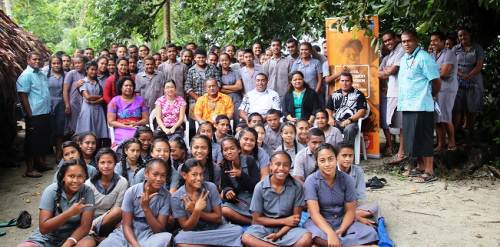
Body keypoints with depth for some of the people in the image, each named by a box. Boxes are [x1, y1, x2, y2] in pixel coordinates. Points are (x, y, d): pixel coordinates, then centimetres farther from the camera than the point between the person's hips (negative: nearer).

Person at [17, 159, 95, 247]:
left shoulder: (87, 191, -12)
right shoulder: (51, 191, -12)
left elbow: (85, 226, -14)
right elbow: (43, 228, -17)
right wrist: (70, 212, -30)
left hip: (71, 237, 0)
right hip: (47, 237, 0)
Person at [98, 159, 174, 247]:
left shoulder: (166, 196, -8)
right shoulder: (132, 192, -7)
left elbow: (159, 229, -8)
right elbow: (126, 225, -6)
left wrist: (146, 208, -20)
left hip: (149, 237, 1)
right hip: (127, 235, -1)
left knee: (167, 237, -31)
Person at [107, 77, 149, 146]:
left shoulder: (140, 100, 16)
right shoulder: (115, 101, 9)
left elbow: (146, 119, 14)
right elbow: (111, 121, 5)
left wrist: (136, 123, -7)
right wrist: (125, 126, -8)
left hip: (138, 132, 2)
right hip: (122, 133, -2)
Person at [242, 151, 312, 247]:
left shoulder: (297, 187, -6)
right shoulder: (260, 187, -7)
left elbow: (296, 218, -3)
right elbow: (257, 219, -4)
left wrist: (278, 234, -16)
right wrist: (284, 221, -9)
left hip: (287, 229, 1)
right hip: (264, 227, 0)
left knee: (307, 238, -29)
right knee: (246, 238, -31)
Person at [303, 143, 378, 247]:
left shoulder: (347, 179, -4)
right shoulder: (311, 181, -12)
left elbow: (350, 210, -2)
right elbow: (314, 213, -20)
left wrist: (341, 230, -21)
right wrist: (330, 233, -35)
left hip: (342, 222, 3)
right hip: (320, 223, -3)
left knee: (370, 233, -22)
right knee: (315, 234, -38)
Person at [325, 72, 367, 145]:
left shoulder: (358, 94, 6)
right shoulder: (335, 95, 19)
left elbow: (362, 111, -2)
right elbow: (328, 109, 19)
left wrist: (349, 120, -15)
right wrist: (330, 118, -3)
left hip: (352, 122, -3)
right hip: (336, 122, 3)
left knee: (348, 129, -37)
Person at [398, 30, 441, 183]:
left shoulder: (423, 58, -10)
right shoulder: (404, 59, 15)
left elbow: (436, 82, -9)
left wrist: (431, 96, 6)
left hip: (421, 107, -8)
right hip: (407, 106, 8)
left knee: (423, 139, -4)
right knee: (413, 139, 14)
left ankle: (429, 172, 3)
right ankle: (420, 166, 26)